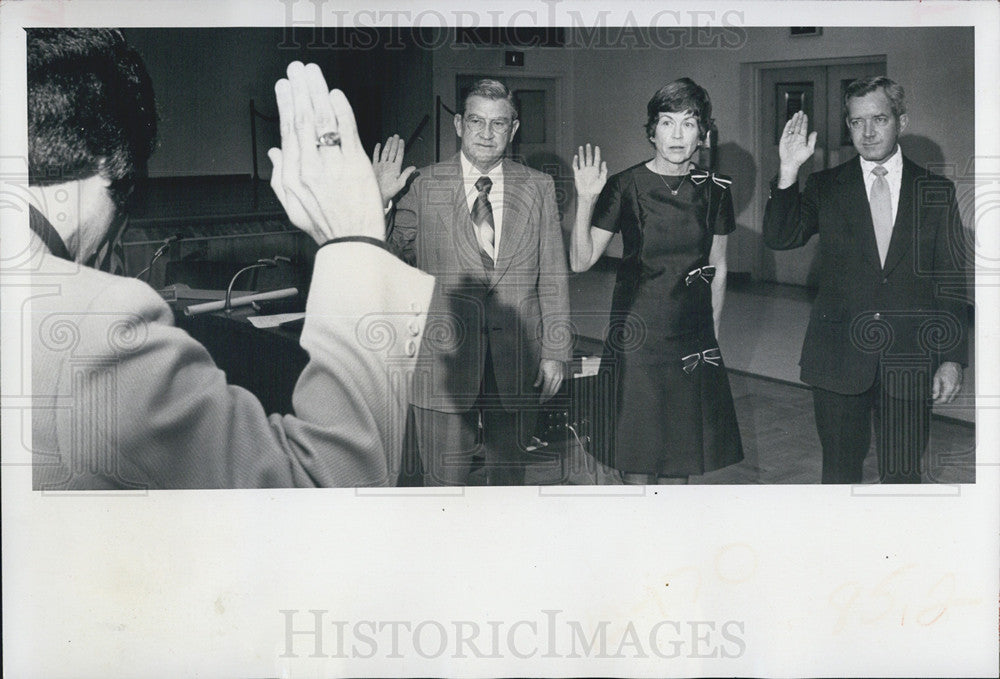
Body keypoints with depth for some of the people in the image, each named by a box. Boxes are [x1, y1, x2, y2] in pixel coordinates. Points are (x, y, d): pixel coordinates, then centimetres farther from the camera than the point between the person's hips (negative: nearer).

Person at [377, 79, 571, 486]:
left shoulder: (538, 188, 7)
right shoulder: (425, 186, 1)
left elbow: (553, 275, 6)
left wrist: (555, 352, 3)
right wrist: (380, 201, -11)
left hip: (518, 361, 2)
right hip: (443, 358, -1)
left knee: (510, 475, 14)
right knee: (444, 481, 5)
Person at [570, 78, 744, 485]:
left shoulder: (714, 190, 2)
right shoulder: (625, 187, -7)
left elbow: (718, 268, 11)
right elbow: (581, 261, -11)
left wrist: (712, 333, 13)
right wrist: (586, 200, -24)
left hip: (692, 336, 3)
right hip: (637, 331, -3)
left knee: (680, 449, 8)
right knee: (638, 443, 2)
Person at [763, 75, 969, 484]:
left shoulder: (937, 193, 5)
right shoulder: (825, 188, 5)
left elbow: (952, 282, 5)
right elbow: (780, 238, -8)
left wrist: (952, 358, 0)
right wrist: (788, 171, -19)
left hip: (910, 361, 0)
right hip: (839, 356, 0)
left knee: (902, 478, 4)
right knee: (839, 474, 9)